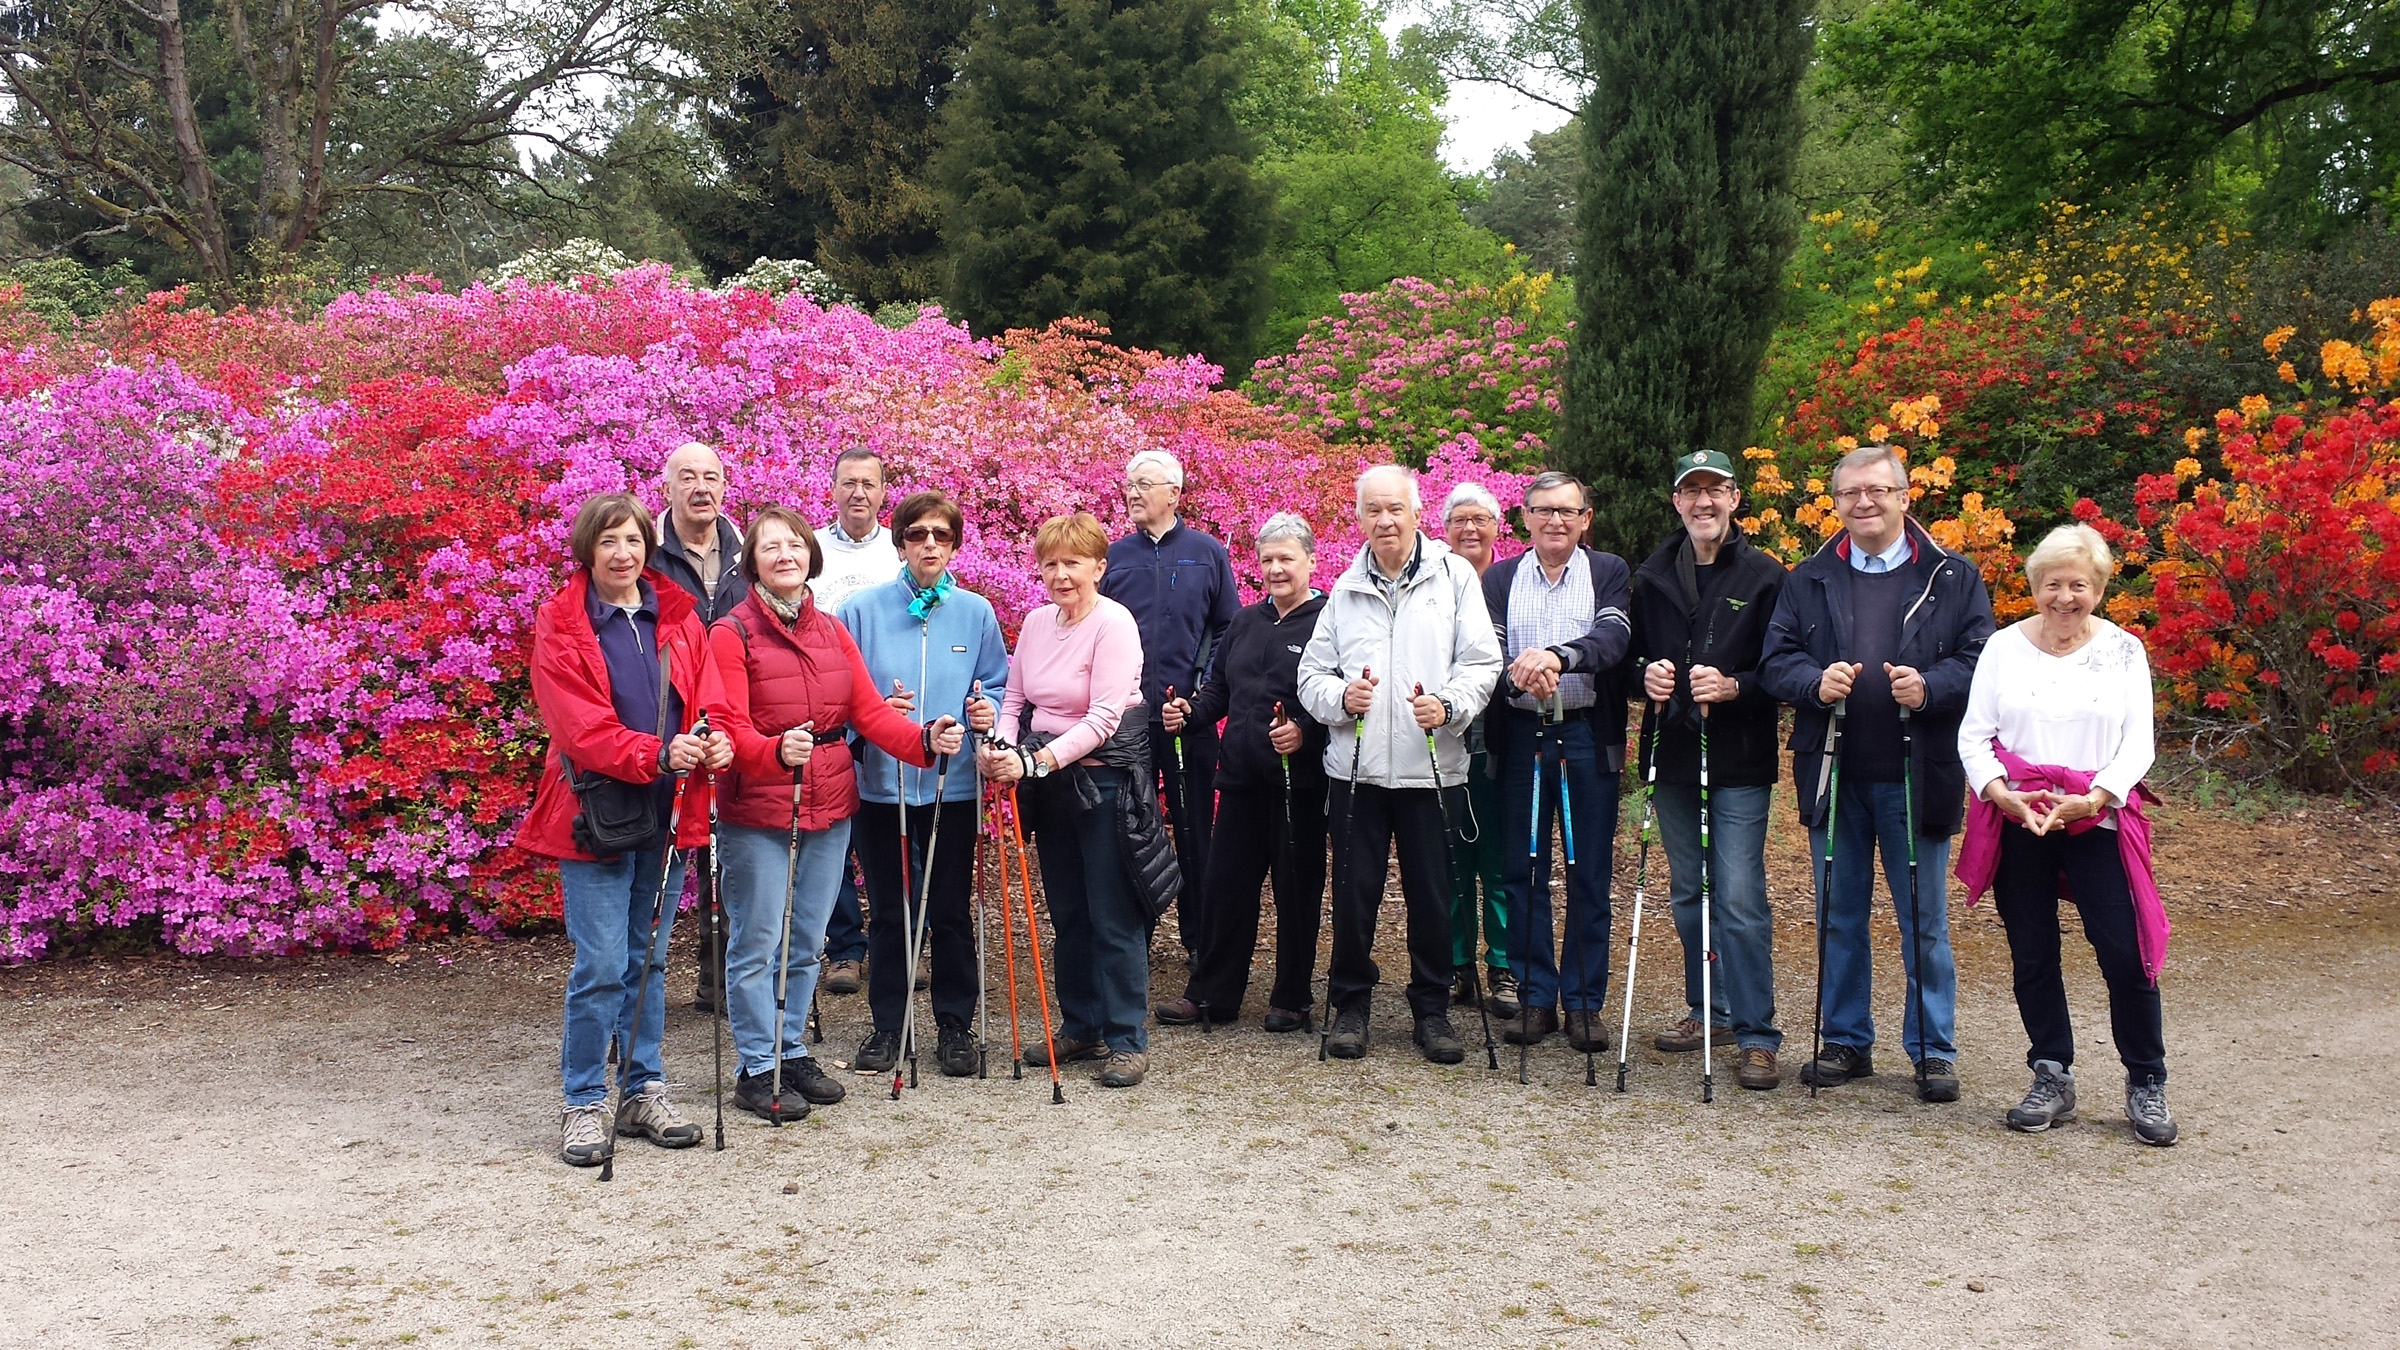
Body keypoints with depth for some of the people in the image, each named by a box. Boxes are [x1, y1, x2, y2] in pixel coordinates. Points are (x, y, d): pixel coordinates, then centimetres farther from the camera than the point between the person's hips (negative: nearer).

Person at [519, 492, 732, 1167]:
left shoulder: (678, 617, 9)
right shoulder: (560, 626, -5)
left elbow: (705, 699, 4)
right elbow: (580, 727, -15)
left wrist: (716, 744, -19)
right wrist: (657, 755, -28)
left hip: (668, 813, 5)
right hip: (595, 814, -4)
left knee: (648, 960, 13)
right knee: (601, 965, -7)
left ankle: (644, 1092, 24)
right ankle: (583, 1105, 6)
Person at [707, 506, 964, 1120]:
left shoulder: (832, 630, 11)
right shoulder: (732, 633, -7)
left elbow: (869, 711, 4)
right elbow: (730, 728, -16)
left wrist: (925, 740, -13)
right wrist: (777, 751, -36)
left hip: (829, 809, 6)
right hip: (756, 814, -5)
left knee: (806, 943, 14)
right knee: (757, 945, 0)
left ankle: (792, 1051, 27)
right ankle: (758, 1070, 11)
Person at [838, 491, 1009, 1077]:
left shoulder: (976, 612, 4)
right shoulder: (862, 609, 0)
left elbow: (997, 686, 9)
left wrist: (989, 710, -12)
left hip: (953, 784, 0)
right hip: (881, 782, 0)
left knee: (951, 911, 6)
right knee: (888, 912, 9)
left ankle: (954, 1025, 19)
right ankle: (887, 1025, 22)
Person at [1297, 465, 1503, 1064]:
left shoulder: (1453, 575, 4)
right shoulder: (1345, 589, 12)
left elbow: (1482, 661, 0)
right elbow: (1311, 673, 13)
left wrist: (1448, 706, -17)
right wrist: (1340, 696, -8)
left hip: (1432, 766, -2)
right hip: (1356, 767, 2)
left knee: (1432, 896, 4)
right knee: (1354, 893, 4)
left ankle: (1432, 1009, 18)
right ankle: (1350, 1004, 19)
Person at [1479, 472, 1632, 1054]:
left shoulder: (1609, 572, 7)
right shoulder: (1499, 580, 11)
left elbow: (1614, 637, -12)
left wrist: (1558, 655, -31)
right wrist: (1519, 675, -26)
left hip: (1589, 737, -1)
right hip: (1520, 736, 1)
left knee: (1589, 877, 2)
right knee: (1523, 872, 4)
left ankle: (1584, 1001, 11)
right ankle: (1536, 997, 13)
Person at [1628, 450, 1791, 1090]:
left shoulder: (1765, 576, -3)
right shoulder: (1652, 577, 11)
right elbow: (1632, 654, 17)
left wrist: (1735, 686, -21)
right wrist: (1646, 674, -5)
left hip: (1739, 761, -5)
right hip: (1672, 755, 5)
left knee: (1740, 899, -8)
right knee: (1687, 893, 14)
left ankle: (1756, 1036, -3)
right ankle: (1710, 1010, 28)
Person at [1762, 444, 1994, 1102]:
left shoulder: (1952, 578, 3)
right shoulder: (1808, 580, 10)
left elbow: (1980, 661, -3)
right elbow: (1776, 659, 4)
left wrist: (1929, 686, -21)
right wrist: (1815, 682, -17)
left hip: (1916, 777, -2)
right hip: (1832, 775, 3)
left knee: (1924, 922, 5)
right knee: (1840, 917, 11)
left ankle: (1932, 1050, 16)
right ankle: (1846, 1041, 23)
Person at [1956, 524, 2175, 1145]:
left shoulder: (2123, 651, 4)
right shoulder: (2004, 647, 5)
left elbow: (2138, 743, -1)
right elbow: (1973, 735, 3)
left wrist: (2093, 798, -16)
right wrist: (2000, 793, -14)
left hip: (2098, 822, -1)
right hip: (2016, 824, 1)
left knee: (2126, 954, -6)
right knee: (2032, 955, 7)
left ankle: (2146, 1084, 11)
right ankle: (2052, 1079, 20)